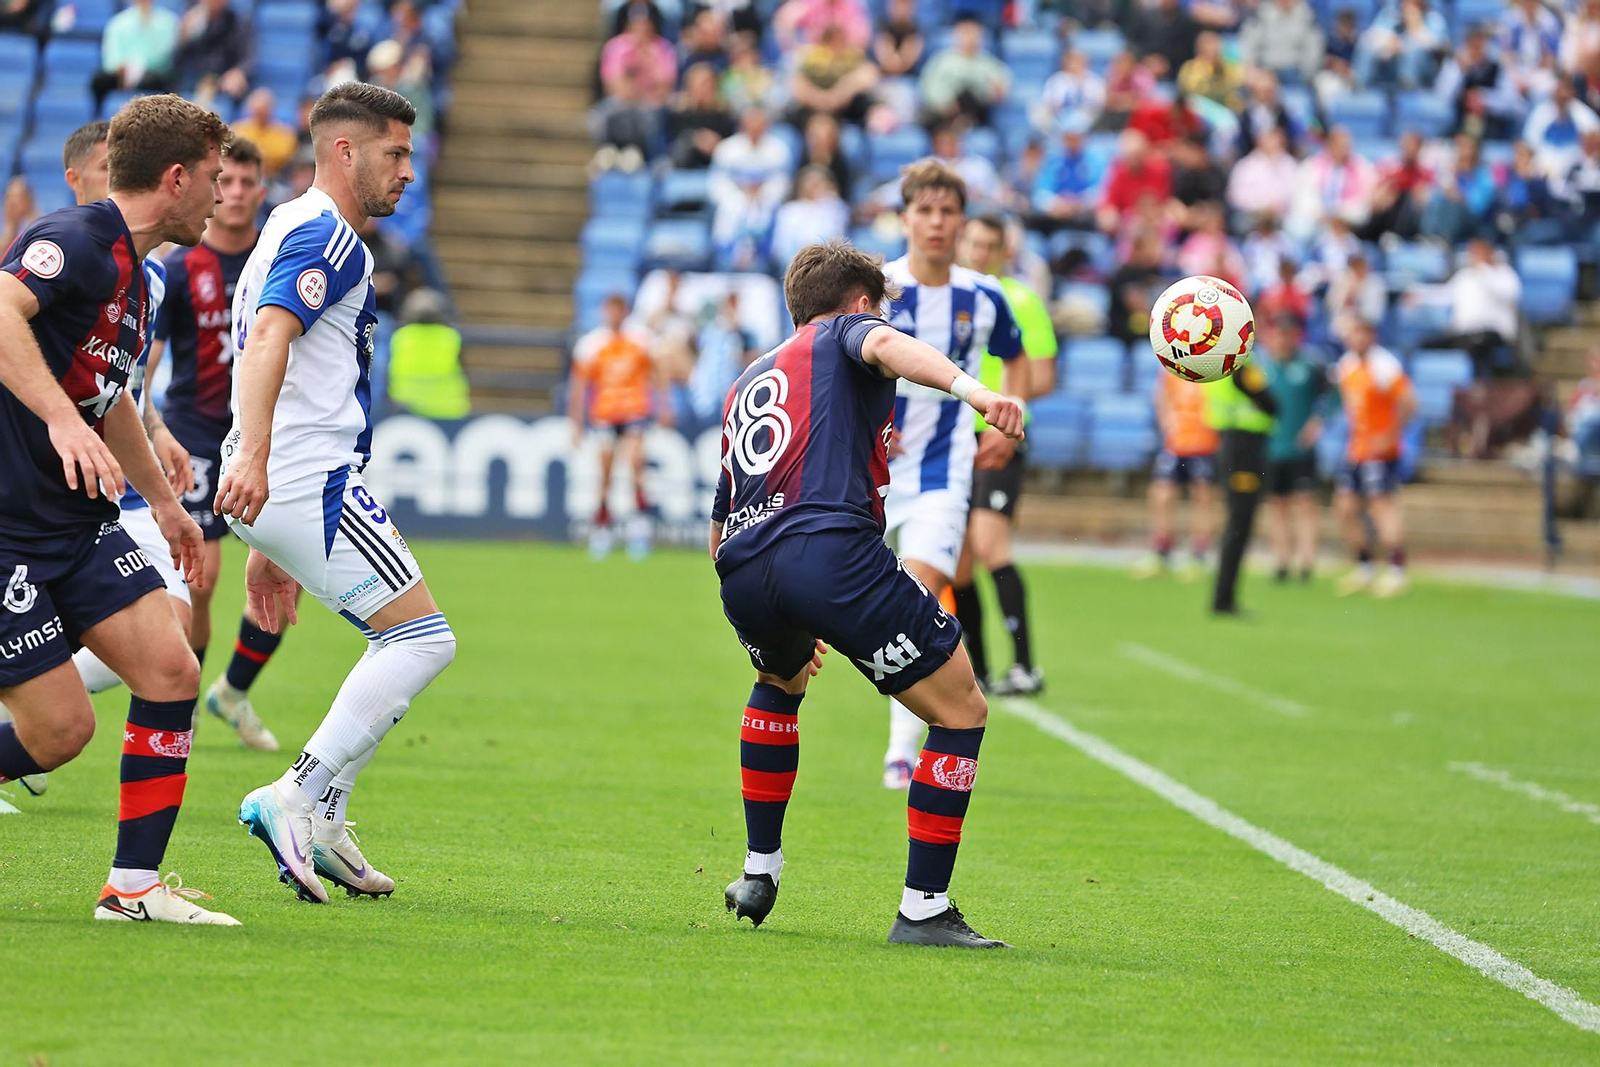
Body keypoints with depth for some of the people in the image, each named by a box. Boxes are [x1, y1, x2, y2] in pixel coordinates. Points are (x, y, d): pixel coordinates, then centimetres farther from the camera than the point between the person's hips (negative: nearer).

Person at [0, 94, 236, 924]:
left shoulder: (131, 274, 15)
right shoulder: (74, 241, -16)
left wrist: (163, 500, 40)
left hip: (81, 523, 9)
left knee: (170, 672, -5)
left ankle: (134, 885, 3)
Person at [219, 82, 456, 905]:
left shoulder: (292, 233, 26)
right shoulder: (327, 237, -7)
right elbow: (267, 339, -25)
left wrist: (269, 548, 28)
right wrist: (253, 459, -40)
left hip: (272, 490, 10)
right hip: (309, 478, -10)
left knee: (411, 639, 15)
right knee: (424, 637, -10)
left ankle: (320, 825, 9)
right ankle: (295, 799, -15)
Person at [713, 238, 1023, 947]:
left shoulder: (747, 383, 35)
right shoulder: (846, 332, 18)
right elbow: (884, 345, -11)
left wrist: (784, 631, 48)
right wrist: (971, 389, -28)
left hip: (741, 572, 7)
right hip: (833, 550, -7)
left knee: (782, 682, 39)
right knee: (961, 711, 5)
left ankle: (760, 871, 38)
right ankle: (923, 909, 0)